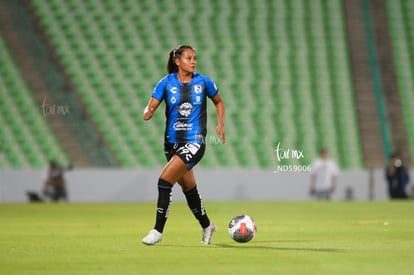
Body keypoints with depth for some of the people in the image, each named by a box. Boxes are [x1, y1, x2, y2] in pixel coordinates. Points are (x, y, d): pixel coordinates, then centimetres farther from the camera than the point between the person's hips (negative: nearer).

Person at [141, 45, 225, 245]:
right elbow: (150, 107, -6)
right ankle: (206, 226, 38)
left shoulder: (203, 82, -2)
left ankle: (158, 230, -12)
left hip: (194, 142, -3)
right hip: (172, 142, 3)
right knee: (188, 188, 16)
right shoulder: (166, 83, -2)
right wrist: (148, 113, -29)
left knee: (165, 180, -19)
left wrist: (220, 125, 3)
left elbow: (219, 102, 16)